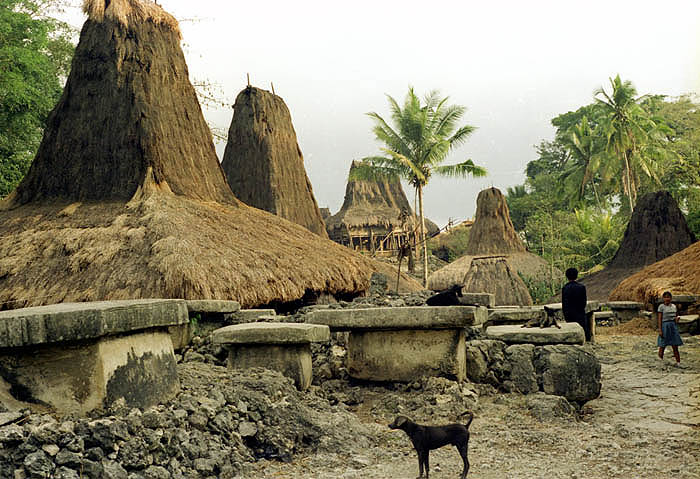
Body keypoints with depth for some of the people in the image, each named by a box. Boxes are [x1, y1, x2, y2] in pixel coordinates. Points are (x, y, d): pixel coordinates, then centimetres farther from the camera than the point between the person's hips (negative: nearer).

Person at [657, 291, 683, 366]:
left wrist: (677, 318, -5)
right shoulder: (661, 306, -4)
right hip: (665, 325, -4)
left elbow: (676, 316, 20)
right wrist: (660, 330, -12)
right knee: (662, 346, 2)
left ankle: (678, 362, 6)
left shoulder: (673, 306, 11)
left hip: (673, 326, 4)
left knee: (675, 346, 3)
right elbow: (659, 319, -6)